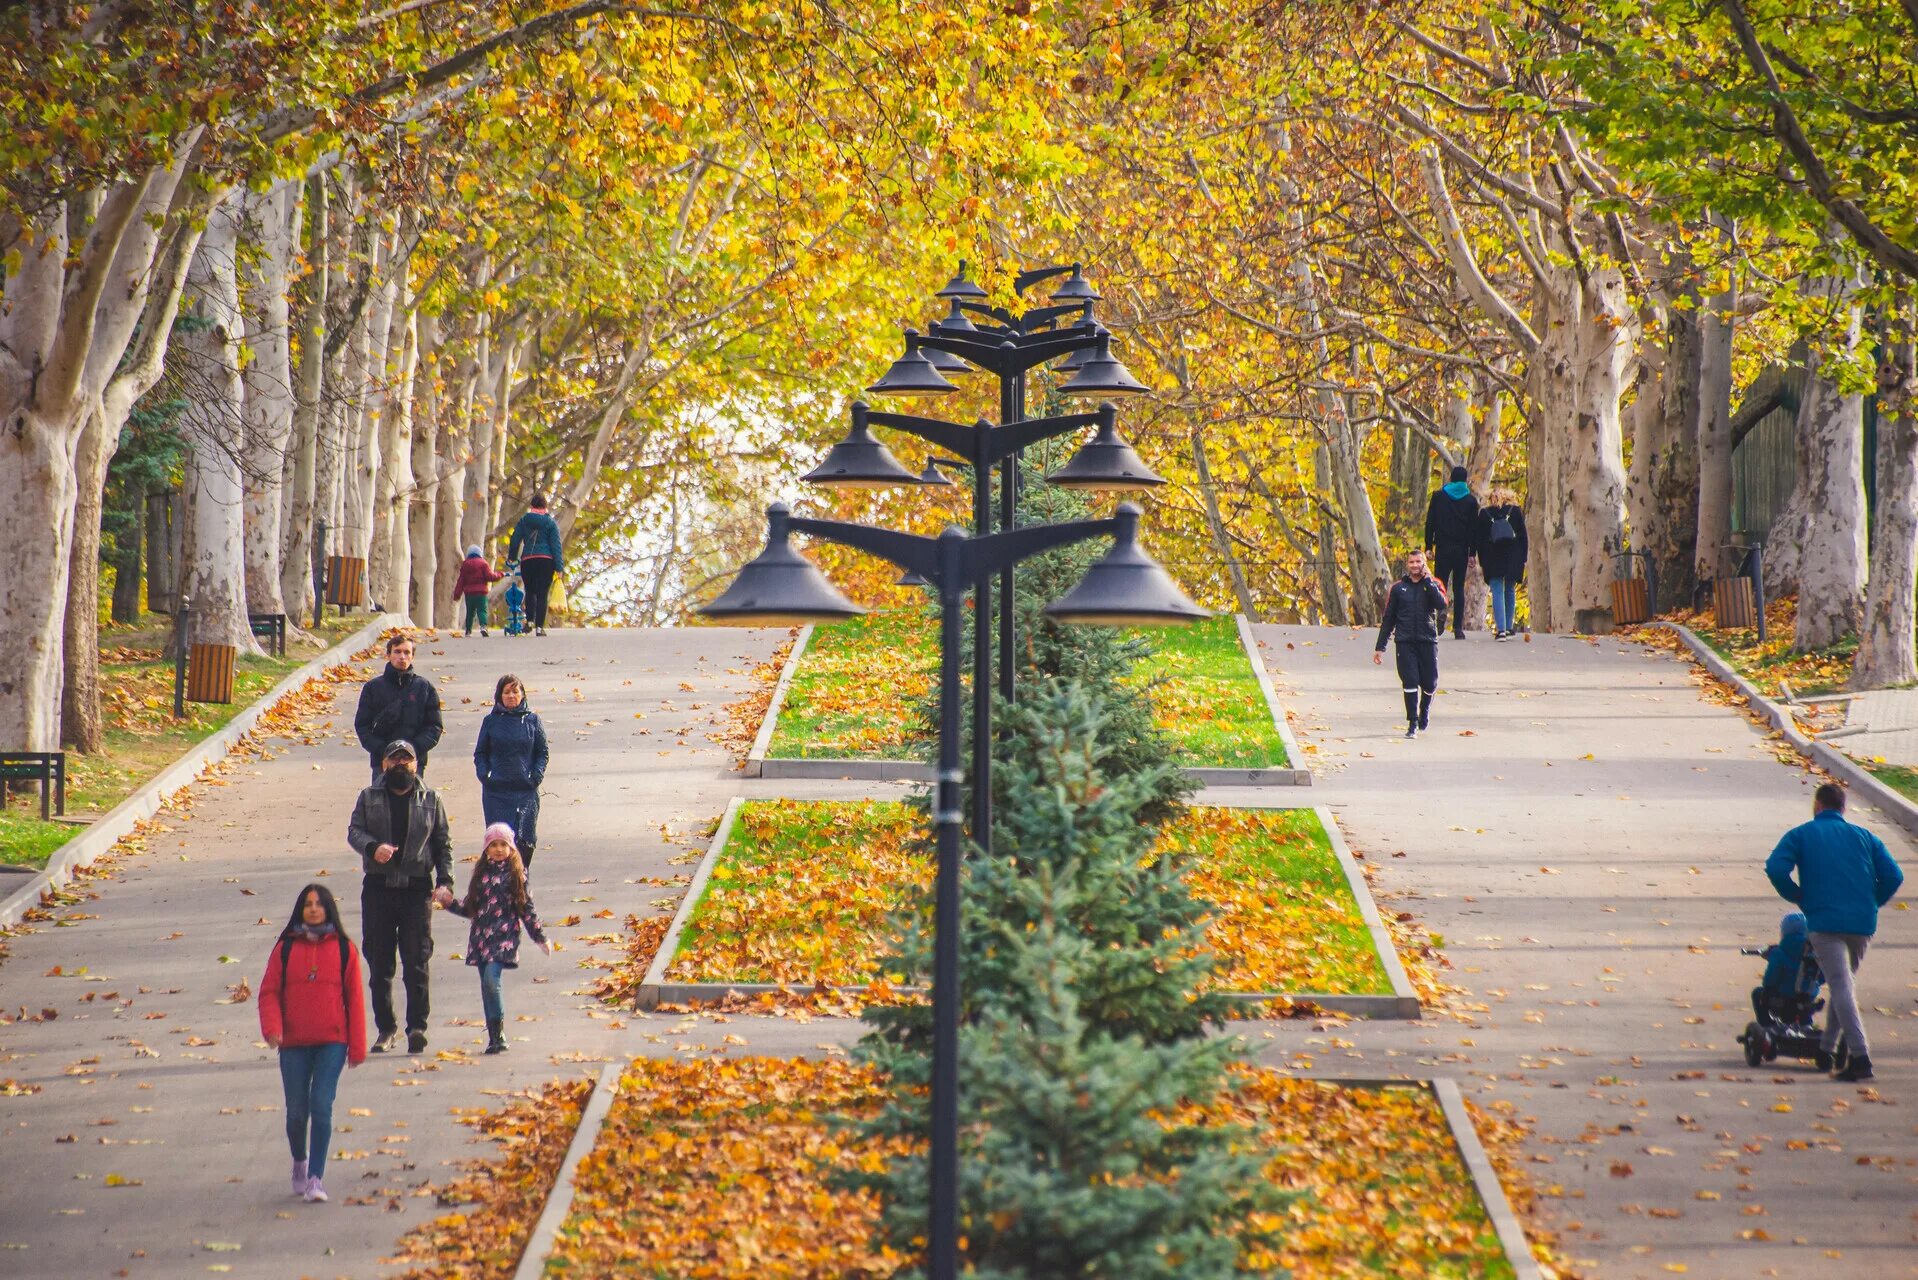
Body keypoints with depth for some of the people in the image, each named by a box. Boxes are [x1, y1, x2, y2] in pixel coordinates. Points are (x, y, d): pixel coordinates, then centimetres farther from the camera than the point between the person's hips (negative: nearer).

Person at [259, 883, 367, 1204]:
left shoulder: (343, 949, 3)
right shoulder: (286, 948, 4)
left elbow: (354, 998, 5)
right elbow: (269, 992, 3)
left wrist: (357, 1047, 3)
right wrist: (272, 1028, -15)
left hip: (332, 1043, -1)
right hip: (293, 1044, 1)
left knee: (321, 1106, -12)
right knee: (296, 1111, 7)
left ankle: (315, 1177, -7)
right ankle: (299, 1163, 34)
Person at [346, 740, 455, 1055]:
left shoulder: (430, 801, 12)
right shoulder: (369, 798, 12)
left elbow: (443, 844, 11)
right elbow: (354, 831, 1)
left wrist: (445, 881, -2)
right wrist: (373, 847, -21)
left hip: (417, 888, -1)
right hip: (378, 887, 1)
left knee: (417, 961, -7)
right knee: (379, 963, 3)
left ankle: (417, 1027, -8)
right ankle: (386, 1027, 11)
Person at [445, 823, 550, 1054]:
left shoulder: (516, 874, 1)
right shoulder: (481, 873, 12)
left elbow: (527, 907, 4)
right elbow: (470, 907, 17)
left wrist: (540, 937, 4)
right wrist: (450, 903, 1)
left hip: (504, 935, -5)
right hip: (481, 936, 5)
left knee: (491, 979, -20)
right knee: (486, 985, 5)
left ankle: (497, 1033, -12)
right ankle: (495, 1037, 13)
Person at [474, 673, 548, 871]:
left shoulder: (532, 720, 6)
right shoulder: (491, 721, 5)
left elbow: (542, 752, 10)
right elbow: (480, 753, 11)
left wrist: (537, 776, -5)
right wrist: (484, 774, -6)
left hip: (526, 790, 0)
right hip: (496, 791, 0)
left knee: (525, 840, -3)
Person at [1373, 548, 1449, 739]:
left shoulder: (1433, 585, 7)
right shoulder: (1398, 588, 8)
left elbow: (1442, 605, -14)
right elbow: (1388, 618, 12)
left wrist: (1427, 581, -11)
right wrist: (1380, 647, 10)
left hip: (1428, 640, 0)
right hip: (1405, 642, 0)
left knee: (1429, 683, 2)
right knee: (1410, 681, -9)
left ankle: (1425, 709, 33)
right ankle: (1413, 723, -3)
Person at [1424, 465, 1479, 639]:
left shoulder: (1438, 496, 3)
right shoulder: (1470, 500, 2)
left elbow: (1430, 522, 2)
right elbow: (1474, 528, 2)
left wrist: (1428, 547, 5)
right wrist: (1472, 553, 5)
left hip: (1443, 547, -1)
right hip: (1461, 550, 1)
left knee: (1440, 585, 4)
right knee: (1459, 588, 5)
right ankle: (1458, 627, 0)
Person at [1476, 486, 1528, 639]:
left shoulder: (1484, 514, 2)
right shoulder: (1516, 512, 3)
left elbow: (1480, 540, 3)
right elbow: (1523, 536, 3)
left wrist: (1481, 562, 7)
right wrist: (1523, 559, 8)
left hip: (1492, 559, -1)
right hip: (1513, 559, 1)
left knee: (1497, 593, -2)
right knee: (1510, 591, 14)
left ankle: (1501, 629, -14)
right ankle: (1509, 627, 16)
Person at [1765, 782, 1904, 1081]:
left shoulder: (1801, 835, 9)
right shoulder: (1864, 837, 17)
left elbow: (1775, 868, -7)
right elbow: (1893, 876, 5)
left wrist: (1798, 897, 7)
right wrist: (1872, 903, 17)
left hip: (1824, 920, -4)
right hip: (1862, 923, 4)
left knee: (1841, 987, -11)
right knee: (1843, 984, 21)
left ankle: (1861, 1056, -24)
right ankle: (1826, 1050, 28)